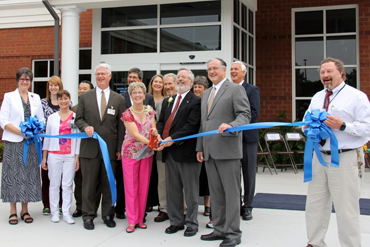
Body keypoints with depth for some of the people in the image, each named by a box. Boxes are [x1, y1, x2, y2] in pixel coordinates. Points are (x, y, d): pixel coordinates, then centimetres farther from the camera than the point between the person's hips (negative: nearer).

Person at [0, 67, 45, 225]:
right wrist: (21, 132, -16)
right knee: (13, 175, -1)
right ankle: (13, 211, 9)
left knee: (29, 174, 4)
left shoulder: (35, 98, 14)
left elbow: (41, 120, 15)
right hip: (13, 142, -3)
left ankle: (25, 210, 13)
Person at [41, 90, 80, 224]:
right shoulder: (52, 117, 7)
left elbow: (78, 137, 4)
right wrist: (44, 157, 7)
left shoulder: (75, 117, 3)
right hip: (54, 155, 1)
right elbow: (47, 137, 10)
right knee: (54, 184, 5)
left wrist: (77, 156, -1)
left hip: (70, 155, -1)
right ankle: (54, 212, 13)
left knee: (68, 184, 1)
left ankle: (66, 213, 8)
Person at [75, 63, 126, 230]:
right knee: (89, 183, 5)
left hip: (110, 148, 0)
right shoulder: (85, 97, 7)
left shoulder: (118, 99, 6)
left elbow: (121, 126, 5)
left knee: (108, 183, 7)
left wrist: (120, 149, 0)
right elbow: (79, 119, 9)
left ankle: (108, 215, 20)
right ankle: (88, 216, 16)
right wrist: (86, 127, -15)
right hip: (90, 147, 0)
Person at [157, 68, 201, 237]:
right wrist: (159, 137, -5)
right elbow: (161, 122, 15)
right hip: (169, 152, 7)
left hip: (186, 151, -7)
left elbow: (192, 126, -16)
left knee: (190, 190, 4)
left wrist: (172, 138, -21)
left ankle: (192, 223, 15)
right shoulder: (167, 101, 17)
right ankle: (176, 221, 24)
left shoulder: (195, 101, -6)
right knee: (172, 189, 13)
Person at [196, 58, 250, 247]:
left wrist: (230, 126, -28)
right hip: (209, 151, 7)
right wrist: (200, 147, 17)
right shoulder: (206, 94, 21)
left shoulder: (235, 89, -2)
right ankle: (219, 229, 21)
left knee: (231, 193, -1)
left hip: (227, 150, -7)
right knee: (215, 193, 12)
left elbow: (245, 115, -10)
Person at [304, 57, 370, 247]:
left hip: (345, 159, -6)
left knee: (346, 210, -1)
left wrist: (342, 125, -23)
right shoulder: (317, 98, 16)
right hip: (320, 157, 7)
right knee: (314, 204, 13)